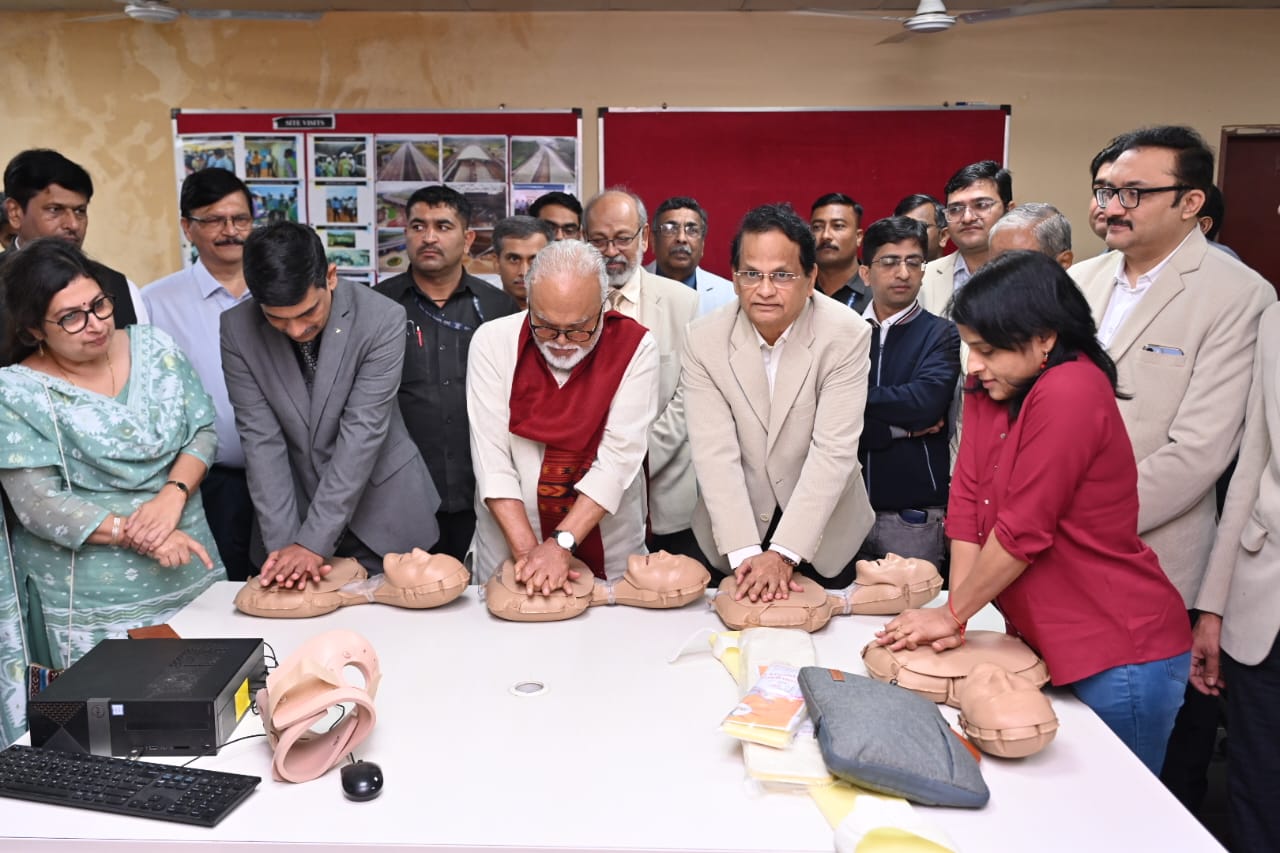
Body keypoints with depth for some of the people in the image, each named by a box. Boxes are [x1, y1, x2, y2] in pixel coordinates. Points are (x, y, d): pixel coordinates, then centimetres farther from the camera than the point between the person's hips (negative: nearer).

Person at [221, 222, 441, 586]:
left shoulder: (382, 319, -19)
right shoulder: (237, 329, -10)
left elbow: (362, 433, -22)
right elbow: (261, 438, -11)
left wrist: (314, 541, -24)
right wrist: (283, 540, -18)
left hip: (381, 514, -1)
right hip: (296, 503, 2)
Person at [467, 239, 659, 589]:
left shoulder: (635, 347, -12)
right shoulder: (493, 340, -9)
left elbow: (619, 458, -17)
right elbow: (491, 458, -13)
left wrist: (561, 544, -24)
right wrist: (527, 551, -19)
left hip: (608, 551, -1)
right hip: (508, 545, 1)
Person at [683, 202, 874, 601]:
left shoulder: (848, 335, -17)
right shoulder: (703, 340, -13)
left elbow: (834, 451, -22)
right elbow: (715, 453, -18)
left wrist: (783, 552, -28)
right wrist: (745, 553, -27)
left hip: (823, 532, 0)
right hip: (732, 533, 1)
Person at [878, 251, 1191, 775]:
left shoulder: (1070, 395, -24)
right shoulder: (989, 389, 1)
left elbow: (1022, 532, -22)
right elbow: (967, 500, -2)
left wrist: (951, 614, -10)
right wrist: (955, 617, -7)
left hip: (1121, 654, -7)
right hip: (1049, 643, 7)